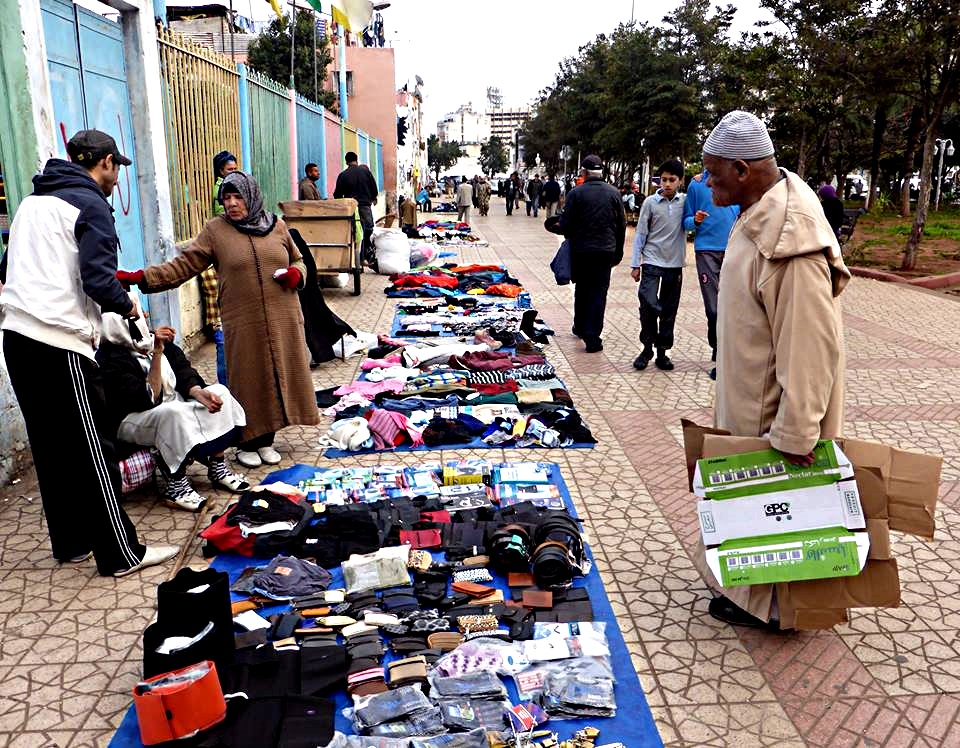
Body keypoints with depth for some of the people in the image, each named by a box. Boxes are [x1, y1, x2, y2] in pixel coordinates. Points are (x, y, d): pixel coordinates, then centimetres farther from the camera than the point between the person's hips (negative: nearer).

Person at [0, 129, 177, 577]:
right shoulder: (91, 205, -6)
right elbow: (99, 280, -16)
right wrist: (126, 307, 4)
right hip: (61, 341, -8)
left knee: (51, 447, 14)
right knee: (94, 450, -2)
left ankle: (71, 543, 25)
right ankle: (121, 554, 6)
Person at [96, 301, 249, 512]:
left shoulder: (152, 338, 0)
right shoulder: (110, 358, -22)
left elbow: (183, 371, -1)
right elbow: (150, 398, -28)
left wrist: (199, 393, -22)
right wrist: (157, 353, -33)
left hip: (172, 405, 8)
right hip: (132, 419, -8)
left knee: (219, 392, -7)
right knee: (174, 413, -37)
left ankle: (218, 468, -5)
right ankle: (175, 488, -23)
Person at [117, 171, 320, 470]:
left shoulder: (277, 226, 9)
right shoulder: (215, 231, 1)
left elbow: (298, 260, 20)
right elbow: (183, 266, -2)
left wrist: (296, 274, -3)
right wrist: (141, 277, -12)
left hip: (283, 321, 3)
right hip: (244, 324, -2)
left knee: (278, 377, 6)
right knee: (249, 382, 2)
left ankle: (266, 440, 21)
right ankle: (248, 443, 19)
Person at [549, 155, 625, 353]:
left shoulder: (576, 193, -8)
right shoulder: (614, 193, 0)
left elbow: (565, 225, -8)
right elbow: (621, 225, 4)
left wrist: (557, 226, 15)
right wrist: (618, 252, 13)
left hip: (581, 250, 0)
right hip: (606, 250, 1)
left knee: (581, 290, 17)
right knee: (599, 292, 2)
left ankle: (580, 327, 32)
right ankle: (592, 337, -4)